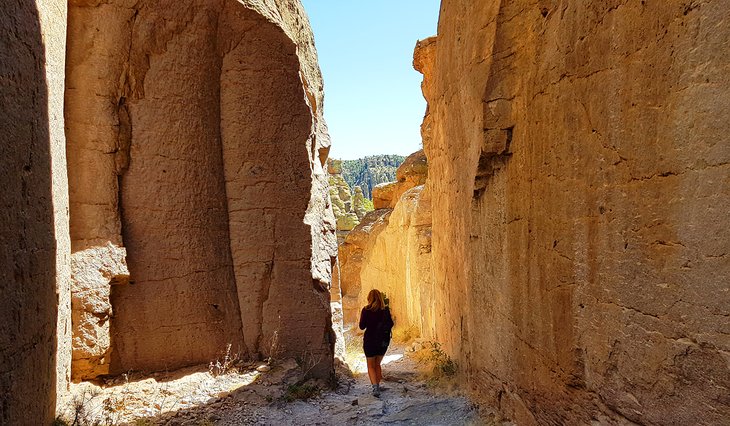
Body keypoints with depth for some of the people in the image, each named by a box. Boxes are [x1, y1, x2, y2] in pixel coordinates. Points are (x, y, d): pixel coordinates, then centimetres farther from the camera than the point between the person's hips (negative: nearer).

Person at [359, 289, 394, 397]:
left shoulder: (366, 310, -12)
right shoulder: (385, 310, -3)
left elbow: (362, 326, -8)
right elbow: (390, 324, 3)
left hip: (370, 340, -3)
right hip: (384, 341, 3)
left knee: (371, 366, 7)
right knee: (377, 364, 20)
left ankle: (375, 387, -12)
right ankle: (377, 387, 23)